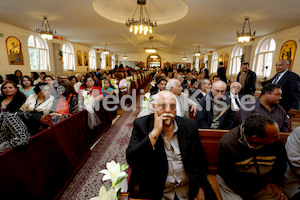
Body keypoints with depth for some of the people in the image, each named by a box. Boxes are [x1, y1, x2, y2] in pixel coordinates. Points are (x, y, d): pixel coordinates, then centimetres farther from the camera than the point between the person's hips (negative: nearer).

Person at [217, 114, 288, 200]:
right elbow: (227, 175, -17)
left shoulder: (276, 141, -14)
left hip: (263, 184, 4)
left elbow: (281, 162, 8)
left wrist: (277, 182, 0)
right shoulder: (227, 143, -28)